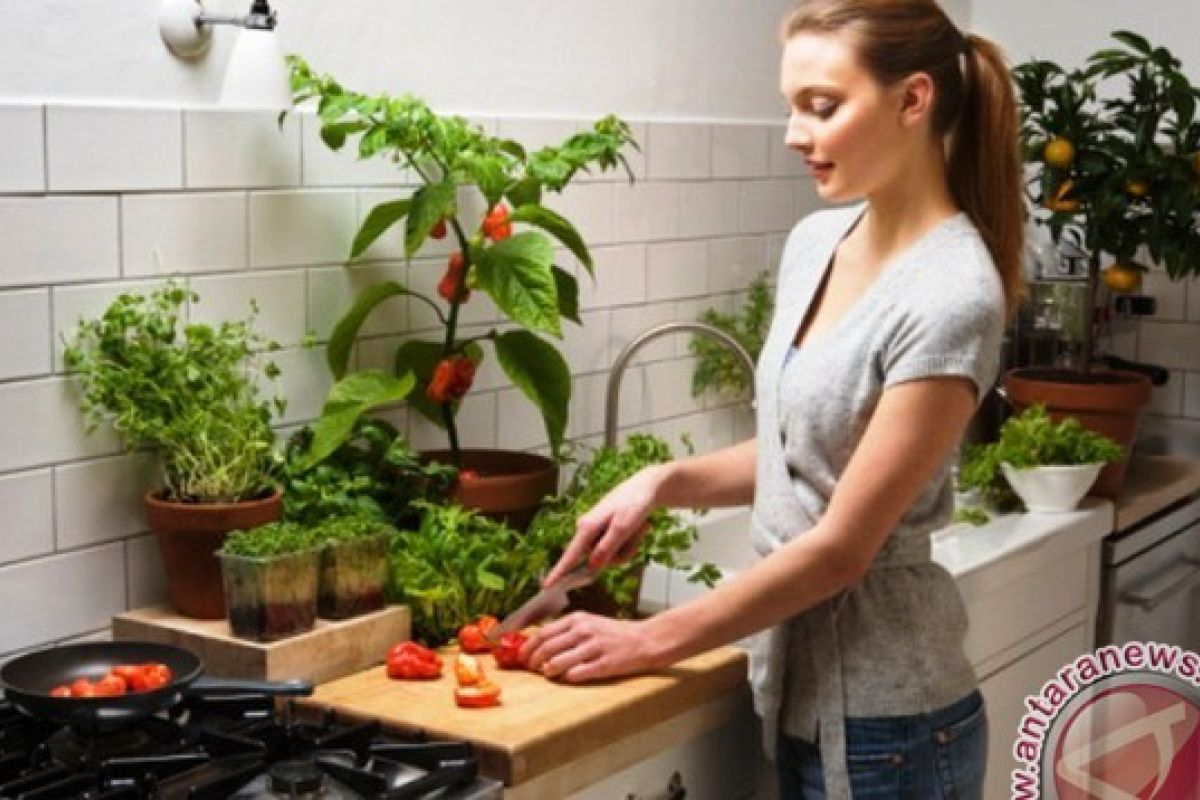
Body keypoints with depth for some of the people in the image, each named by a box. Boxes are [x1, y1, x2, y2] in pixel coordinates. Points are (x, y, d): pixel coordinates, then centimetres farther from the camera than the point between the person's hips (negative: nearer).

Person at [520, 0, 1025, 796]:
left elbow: (842, 545, -20)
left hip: (883, 721, -7)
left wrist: (653, 641, -15)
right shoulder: (815, 243, 2)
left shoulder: (952, 297, -21)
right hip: (798, 689, 7)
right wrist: (662, 482, -1)